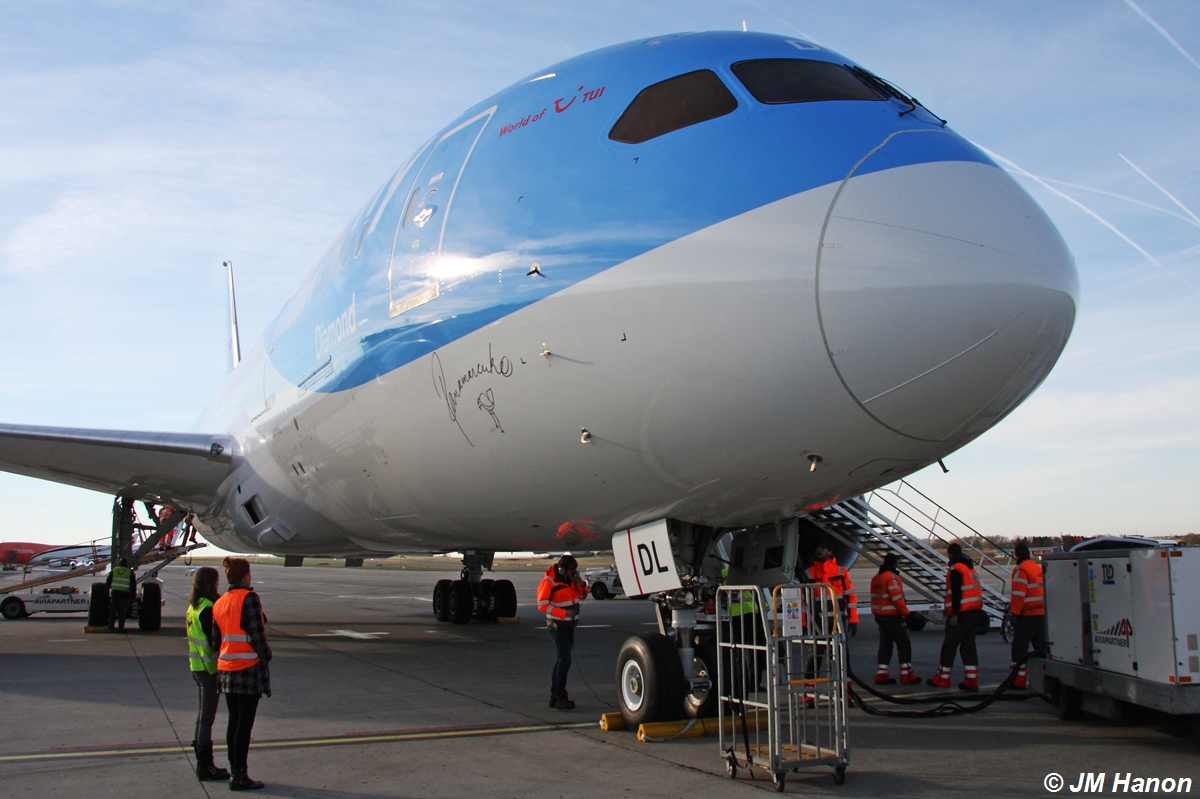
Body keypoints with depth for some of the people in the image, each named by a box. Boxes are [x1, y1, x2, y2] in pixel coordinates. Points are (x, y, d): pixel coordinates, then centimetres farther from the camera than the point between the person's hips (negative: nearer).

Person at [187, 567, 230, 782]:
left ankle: (203, 764, 23)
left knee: (203, 715, 16)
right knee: (207, 716, -3)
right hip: (209, 667, -9)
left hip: (197, 666, 9)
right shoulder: (207, 608, -18)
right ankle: (206, 767, 2)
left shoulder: (193, 607, 10)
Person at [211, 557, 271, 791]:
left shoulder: (219, 603, 10)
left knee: (234, 721, 15)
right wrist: (266, 655, -4)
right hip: (249, 669, -7)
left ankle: (234, 771, 20)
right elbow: (257, 634, -17)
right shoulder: (249, 598, -13)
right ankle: (240, 776, 1)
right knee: (244, 724, -2)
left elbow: (215, 641, 11)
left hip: (226, 670, 7)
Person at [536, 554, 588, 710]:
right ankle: (560, 698, -9)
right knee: (565, 660, -14)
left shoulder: (571, 579, 6)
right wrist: (564, 613, -24)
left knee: (561, 659, 13)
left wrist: (581, 584, -4)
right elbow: (542, 605, -19)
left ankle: (554, 696, 22)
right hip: (558, 625, -8)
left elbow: (582, 597, 16)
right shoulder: (549, 582, -17)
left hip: (569, 625, 8)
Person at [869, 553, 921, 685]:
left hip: (879, 616, 9)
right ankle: (906, 675, 0)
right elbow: (897, 599, -21)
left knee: (885, 644, 11)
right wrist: (907, 614, -16)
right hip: (892, 616, -9)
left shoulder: (876, 578, 13)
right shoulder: (892, 578, -15)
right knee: (903, 644, -1)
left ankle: (881, 675, 8)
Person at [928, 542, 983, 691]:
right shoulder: (970, 567, 19)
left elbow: (956, 592, -18)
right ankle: (971, 680, 4)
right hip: (975, 612, 9)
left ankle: (943, 679, 4)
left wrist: (954, 613, -20)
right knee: (968, 645, 9)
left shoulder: (956, 568, -9)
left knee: (949, 645, -1)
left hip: (961, 613, -8)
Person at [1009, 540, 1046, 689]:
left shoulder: (1021, 569, -11)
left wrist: (1014, 612, -14)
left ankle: (1019, 680, -5)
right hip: (1042, 614, 8)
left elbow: (1019, 594, -17)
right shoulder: (1038, 567, 15)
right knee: (1041, 646, 12)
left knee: (1020, 647, -3)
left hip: (1027, 615, -8)